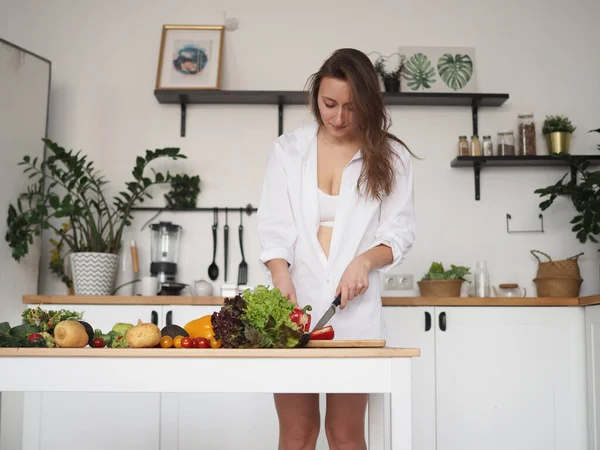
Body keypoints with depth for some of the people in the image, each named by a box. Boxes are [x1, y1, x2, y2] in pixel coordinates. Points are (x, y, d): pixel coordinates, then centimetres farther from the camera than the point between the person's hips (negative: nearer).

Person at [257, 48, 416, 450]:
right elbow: (274, 227, 1)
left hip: (354, 303, 0)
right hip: (295, 299, 1)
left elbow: (400, 232, 5)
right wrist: (282, 280, -17)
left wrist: (365, 260, -15)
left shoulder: (390, 156, 6)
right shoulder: (287, 150, 7)